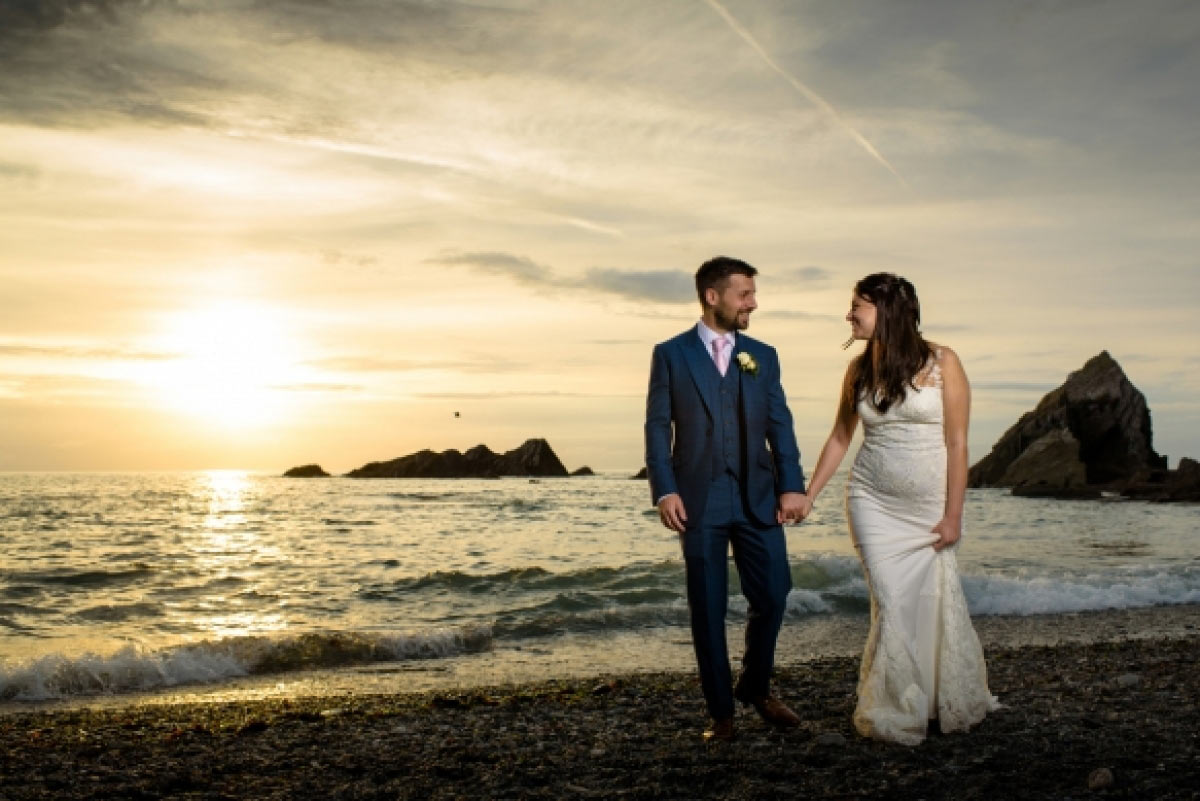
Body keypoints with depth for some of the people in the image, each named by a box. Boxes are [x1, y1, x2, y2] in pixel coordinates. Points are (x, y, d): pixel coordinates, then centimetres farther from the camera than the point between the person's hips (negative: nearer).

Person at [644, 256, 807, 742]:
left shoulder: (763, 356, 10)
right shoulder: (670, 354, 2)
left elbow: (780, 426, 6)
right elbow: (658, 427, -2)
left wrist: (791, 486, -4)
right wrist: (664, 490, -12)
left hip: (758, 499, 3)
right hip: (700, 501, -3)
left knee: (773, 596, 4)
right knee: (707, 610, 4)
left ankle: (756, 688, 29)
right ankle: (721, 711, 18)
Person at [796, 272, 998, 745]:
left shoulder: (942, 363, -6)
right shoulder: (859, 369, 4)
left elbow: (957, 443, -7)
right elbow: (839, 438, 12)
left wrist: (953, 515, -9)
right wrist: (808, 496, 10)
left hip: (929, 508, -2)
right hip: (873, 505, 2)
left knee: (938, 604, 3)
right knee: (892, 606, -2)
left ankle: (951, 705, 25)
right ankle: (898, 713, 13)